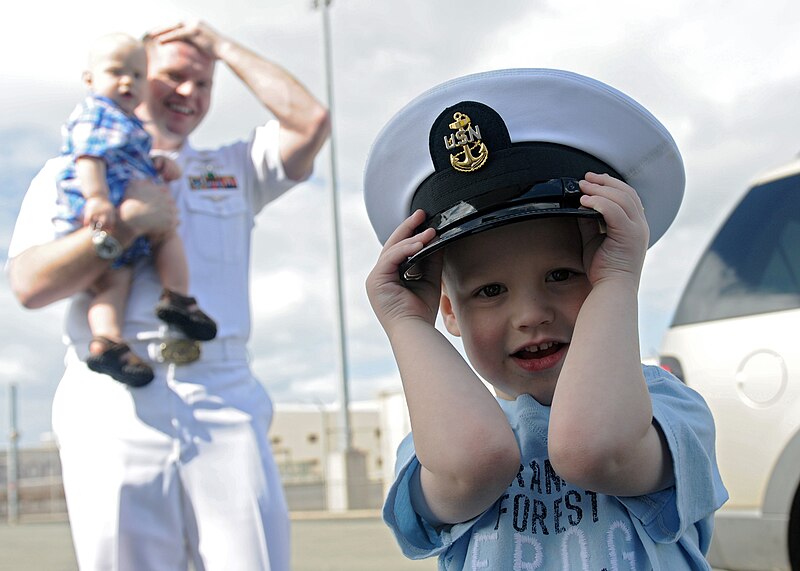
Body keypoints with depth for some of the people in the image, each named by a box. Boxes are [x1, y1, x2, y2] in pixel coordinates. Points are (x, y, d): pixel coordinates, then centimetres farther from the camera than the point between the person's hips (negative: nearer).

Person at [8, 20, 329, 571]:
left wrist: (224, 46, 14)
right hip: (115, 402, -2)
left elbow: (311, 121, 7)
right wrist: (126, 222, -6)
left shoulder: (233, 170, 25)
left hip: (226, 397, 2)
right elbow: (30, 284, 2)